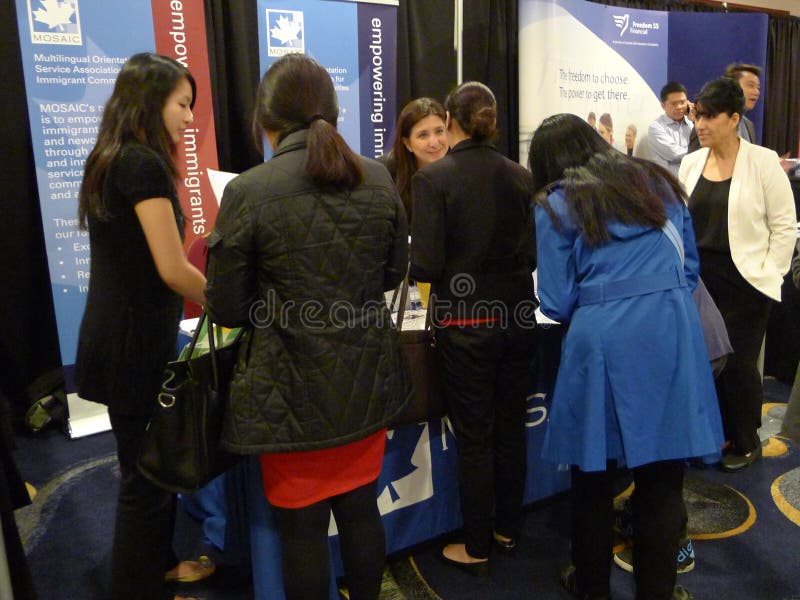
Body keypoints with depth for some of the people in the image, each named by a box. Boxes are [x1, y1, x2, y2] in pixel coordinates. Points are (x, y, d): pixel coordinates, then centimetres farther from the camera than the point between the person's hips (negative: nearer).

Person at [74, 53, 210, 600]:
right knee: (146, 472, 5)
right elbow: (173, 270, -19)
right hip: (135, 343, -9)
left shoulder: (110, 161, 12)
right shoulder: (144, 165, -17)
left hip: (119, 337, 9)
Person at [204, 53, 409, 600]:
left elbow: (227, 308, -9)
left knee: (302, 527, 14)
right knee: (361, 510, 21)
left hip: (295, 391, -4)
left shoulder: (248, 192, -15)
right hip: (369, 381, 5)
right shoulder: (378, 179, -1)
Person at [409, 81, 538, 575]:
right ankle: (508, 530, 34)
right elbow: (533, 253, 5)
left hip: (466, 324, -4)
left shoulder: (433, 178, -11)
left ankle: (476, 549, 22)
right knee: (511, 427, 17)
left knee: (474, 436, 7)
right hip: (517, 316, 5)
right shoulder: (520, 176, 1)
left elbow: (426, 265, -16)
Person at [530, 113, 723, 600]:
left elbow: (557, 303, 0)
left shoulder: (556, 204, 4)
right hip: (673, 331, 4)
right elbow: (689, 265, 19)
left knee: (595, 474, 14)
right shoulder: (658, 181, 17)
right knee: (662, 478, 13)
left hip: (603, 340, -3)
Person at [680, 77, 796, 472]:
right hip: (699, 279, 4)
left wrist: (769, 275, -8)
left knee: (738, 363, 0)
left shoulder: (763, 162, -6)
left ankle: (746, 443, 22)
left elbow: (784, 226, -4)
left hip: (744, 282, -4)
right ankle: (718, 434, 28)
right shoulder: (691, 163, 7)